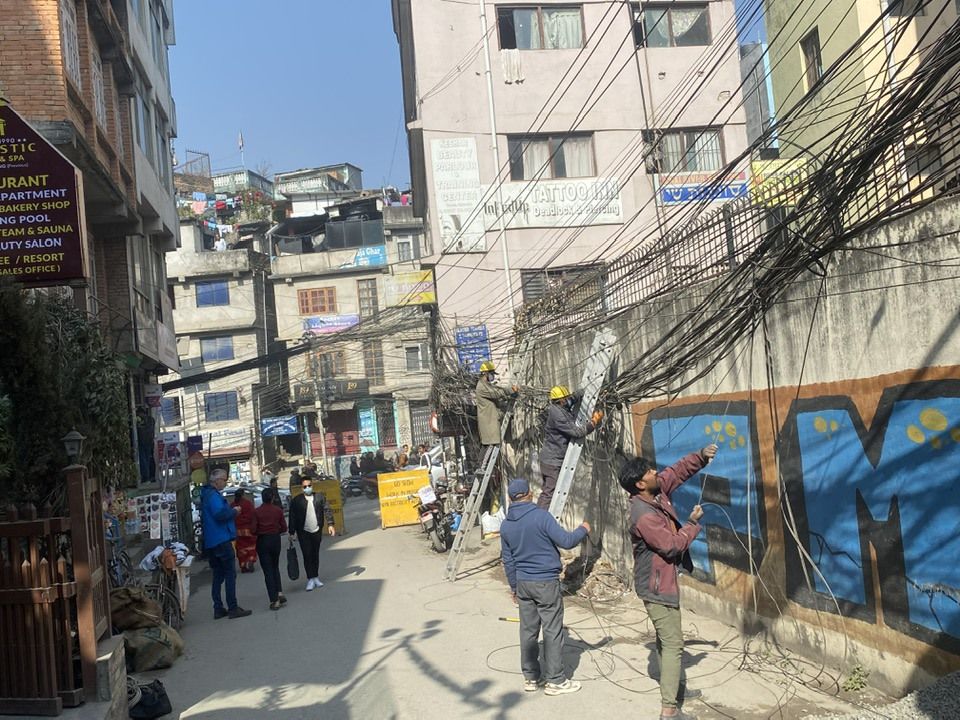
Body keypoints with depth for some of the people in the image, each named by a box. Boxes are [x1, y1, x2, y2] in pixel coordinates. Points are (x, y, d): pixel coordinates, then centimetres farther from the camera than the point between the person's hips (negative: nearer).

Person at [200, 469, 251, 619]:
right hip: (221, 539, -10)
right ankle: (233, 608, -5)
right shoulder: (213, 495, -15)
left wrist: (230, 510, 14)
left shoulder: (207, 494, 17)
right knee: (230, 574, -5)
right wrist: (234, 511, -12)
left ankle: (218, 609, 15)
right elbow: (219, 514, -29)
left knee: (218, 575, 13)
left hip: (211, 542, 10)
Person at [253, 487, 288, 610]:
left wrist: (260, 531, 10)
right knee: (275, 567, 21)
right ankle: (279, 593, 6)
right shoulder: (278, 510, -4)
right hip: (275, 540, 2)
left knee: (268, 570, 2)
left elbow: (254, 530, -11)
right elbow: (284, 528, -2)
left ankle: (274, 600, -1)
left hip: (262, 541, -2)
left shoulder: (257, 512, -10)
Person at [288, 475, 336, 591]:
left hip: (317, 531, 2)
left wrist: (330, 524, -7)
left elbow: (327, 510, 2)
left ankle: (316, 578, 20)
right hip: (303, 532, -2)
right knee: (307, 555, -5)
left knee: (315, 555, 10)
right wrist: (292, 532, -5)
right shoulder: (296, 501, -3)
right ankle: (310, 580, 0)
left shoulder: (320, 497, 2)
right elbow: (292, 517, -2)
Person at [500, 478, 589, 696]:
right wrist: (583, 530, 3)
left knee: (528, 630, 13)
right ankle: (555, 681, 8)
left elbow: (508, 561, 11)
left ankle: (531, 677, 21)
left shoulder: (506, 525, 4)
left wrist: (514, 586, 22)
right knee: (553, 631, 2)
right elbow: (566, 541, -16)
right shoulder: (541, 516, -16)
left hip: (523, 583, 6)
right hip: (546, 582, -6)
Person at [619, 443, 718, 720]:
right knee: (673, 643, -7)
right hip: (657, 586, -10)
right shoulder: (644, 516, -29)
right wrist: (693, 523, -11)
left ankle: (671, 689, 37)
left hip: (662, 580, 10)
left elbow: (678, 471, 8)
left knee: (666, 639, 22)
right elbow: (672, 545, -23)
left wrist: (702, 457, -8)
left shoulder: (657, 490, -2)